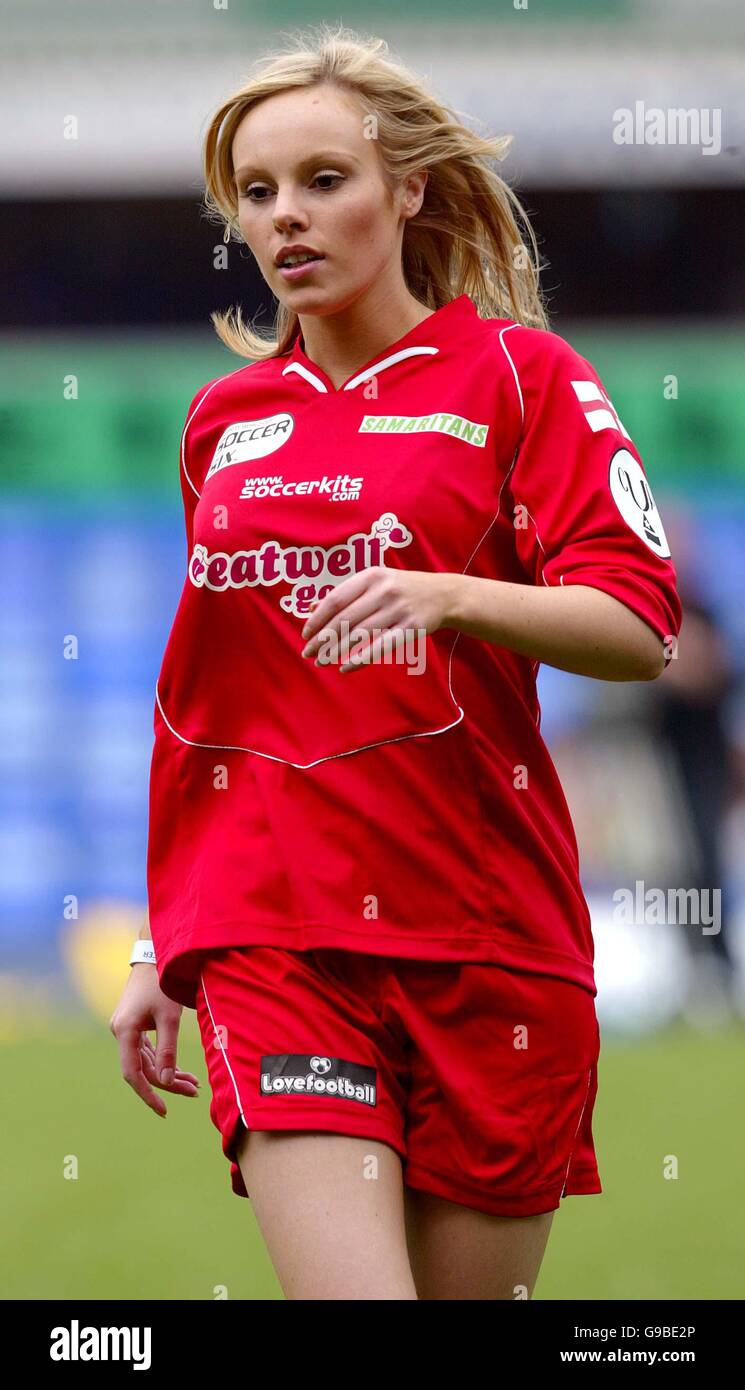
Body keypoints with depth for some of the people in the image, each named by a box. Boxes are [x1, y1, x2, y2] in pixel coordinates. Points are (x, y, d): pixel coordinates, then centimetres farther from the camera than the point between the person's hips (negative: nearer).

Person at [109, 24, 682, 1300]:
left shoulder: (519, 375, 3)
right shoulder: (223, 419, 14)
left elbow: (639, 630, -8)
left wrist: (444, 594, -24)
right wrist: (162, 949, 21)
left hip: (486, 931, -2)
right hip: (270, 931, 2)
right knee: (346, 1289, -17)